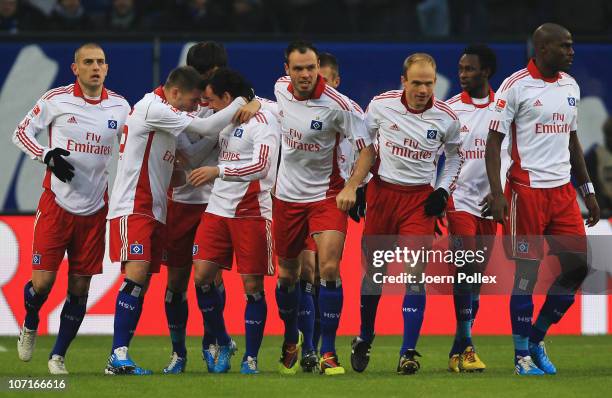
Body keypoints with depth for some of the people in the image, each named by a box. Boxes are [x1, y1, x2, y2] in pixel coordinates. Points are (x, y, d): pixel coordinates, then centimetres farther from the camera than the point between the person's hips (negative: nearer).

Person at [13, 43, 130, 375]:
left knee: (80, 288, 2)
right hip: (57, 203, -3)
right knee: (43, 282, -7)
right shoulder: (57, 100, -5)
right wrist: (47, 155, -14)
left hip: (95, 210, 3)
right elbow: (21, 132, 2)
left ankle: (58, 356, 15)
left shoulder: (120, 107, 5)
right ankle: (30, 326, 26)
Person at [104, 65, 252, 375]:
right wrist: (241, 102, -5)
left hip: (153, 210, 10)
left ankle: (119, 359, 4)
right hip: (132, 207, -10)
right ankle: (118, 356, -22)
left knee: (140, 285, 5)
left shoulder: (163, 111, 17)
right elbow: (206, 127, -14)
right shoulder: (153, 108, -14)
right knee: (137, 273, -20)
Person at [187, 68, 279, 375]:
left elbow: (260, 165, -21)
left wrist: (218, 171, -22)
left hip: (251, 212, -7)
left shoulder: (262, 122, -10)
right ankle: (223, 344, 16)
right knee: (201, 276, -2)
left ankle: (250, 358, 6)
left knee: (253, 286, -3)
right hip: (218, 208, 7)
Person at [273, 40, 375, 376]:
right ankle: (291, 339, 37)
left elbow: (367, 148, -14)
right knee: (286, 273, 12)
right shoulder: (281, 89, -4)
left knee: (329, 268, -18)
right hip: (288, 194, 4)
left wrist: (351, 187, -25)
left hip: (326, 194, -4)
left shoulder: (337, 105, -20)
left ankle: (328, 353, -12)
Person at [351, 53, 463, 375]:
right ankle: (364, 339, 30)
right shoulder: (381, 105, -8)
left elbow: (455, 156, 12)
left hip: (420, 199, -1)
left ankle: (408, 352, -12)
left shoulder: (446, 118, -7)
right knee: (373, 270, 9)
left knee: (415, 273, -12)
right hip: (382, 191, 1)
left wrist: (444, 191, 1)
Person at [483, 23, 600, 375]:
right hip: (527, 190, -7)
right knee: (526, 272, -3)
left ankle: (537, 338, 18)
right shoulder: (516, 86, -8)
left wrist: (588, 190, 19)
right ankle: (523, 355, 6)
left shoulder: (570, 86, 13)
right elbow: (494, 141, -7)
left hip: (563, 189, 7)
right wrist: (497, 193, -16)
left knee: (578, 267, 2)